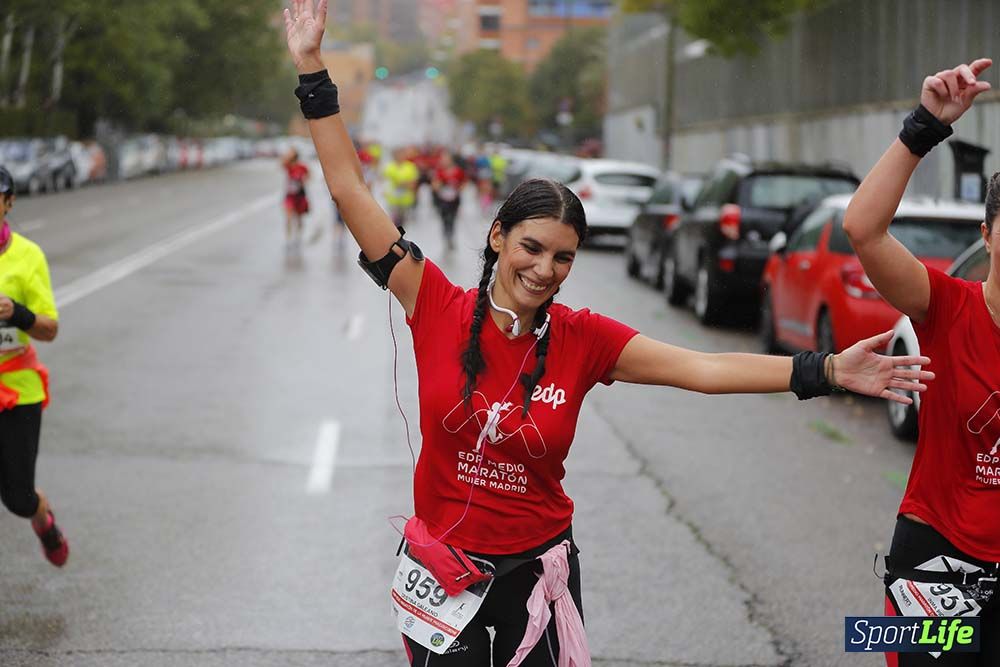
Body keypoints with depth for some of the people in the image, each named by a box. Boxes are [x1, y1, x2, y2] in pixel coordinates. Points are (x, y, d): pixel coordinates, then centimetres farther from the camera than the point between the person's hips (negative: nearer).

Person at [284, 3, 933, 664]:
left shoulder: (582, 337, -6)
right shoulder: (439, 307, -9)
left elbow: (704, 369, -11)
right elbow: (352, 192, -9)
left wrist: (825, 371, -20)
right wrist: (313, 71, -12)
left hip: (538, 574, 1)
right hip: (443, 576, -1)